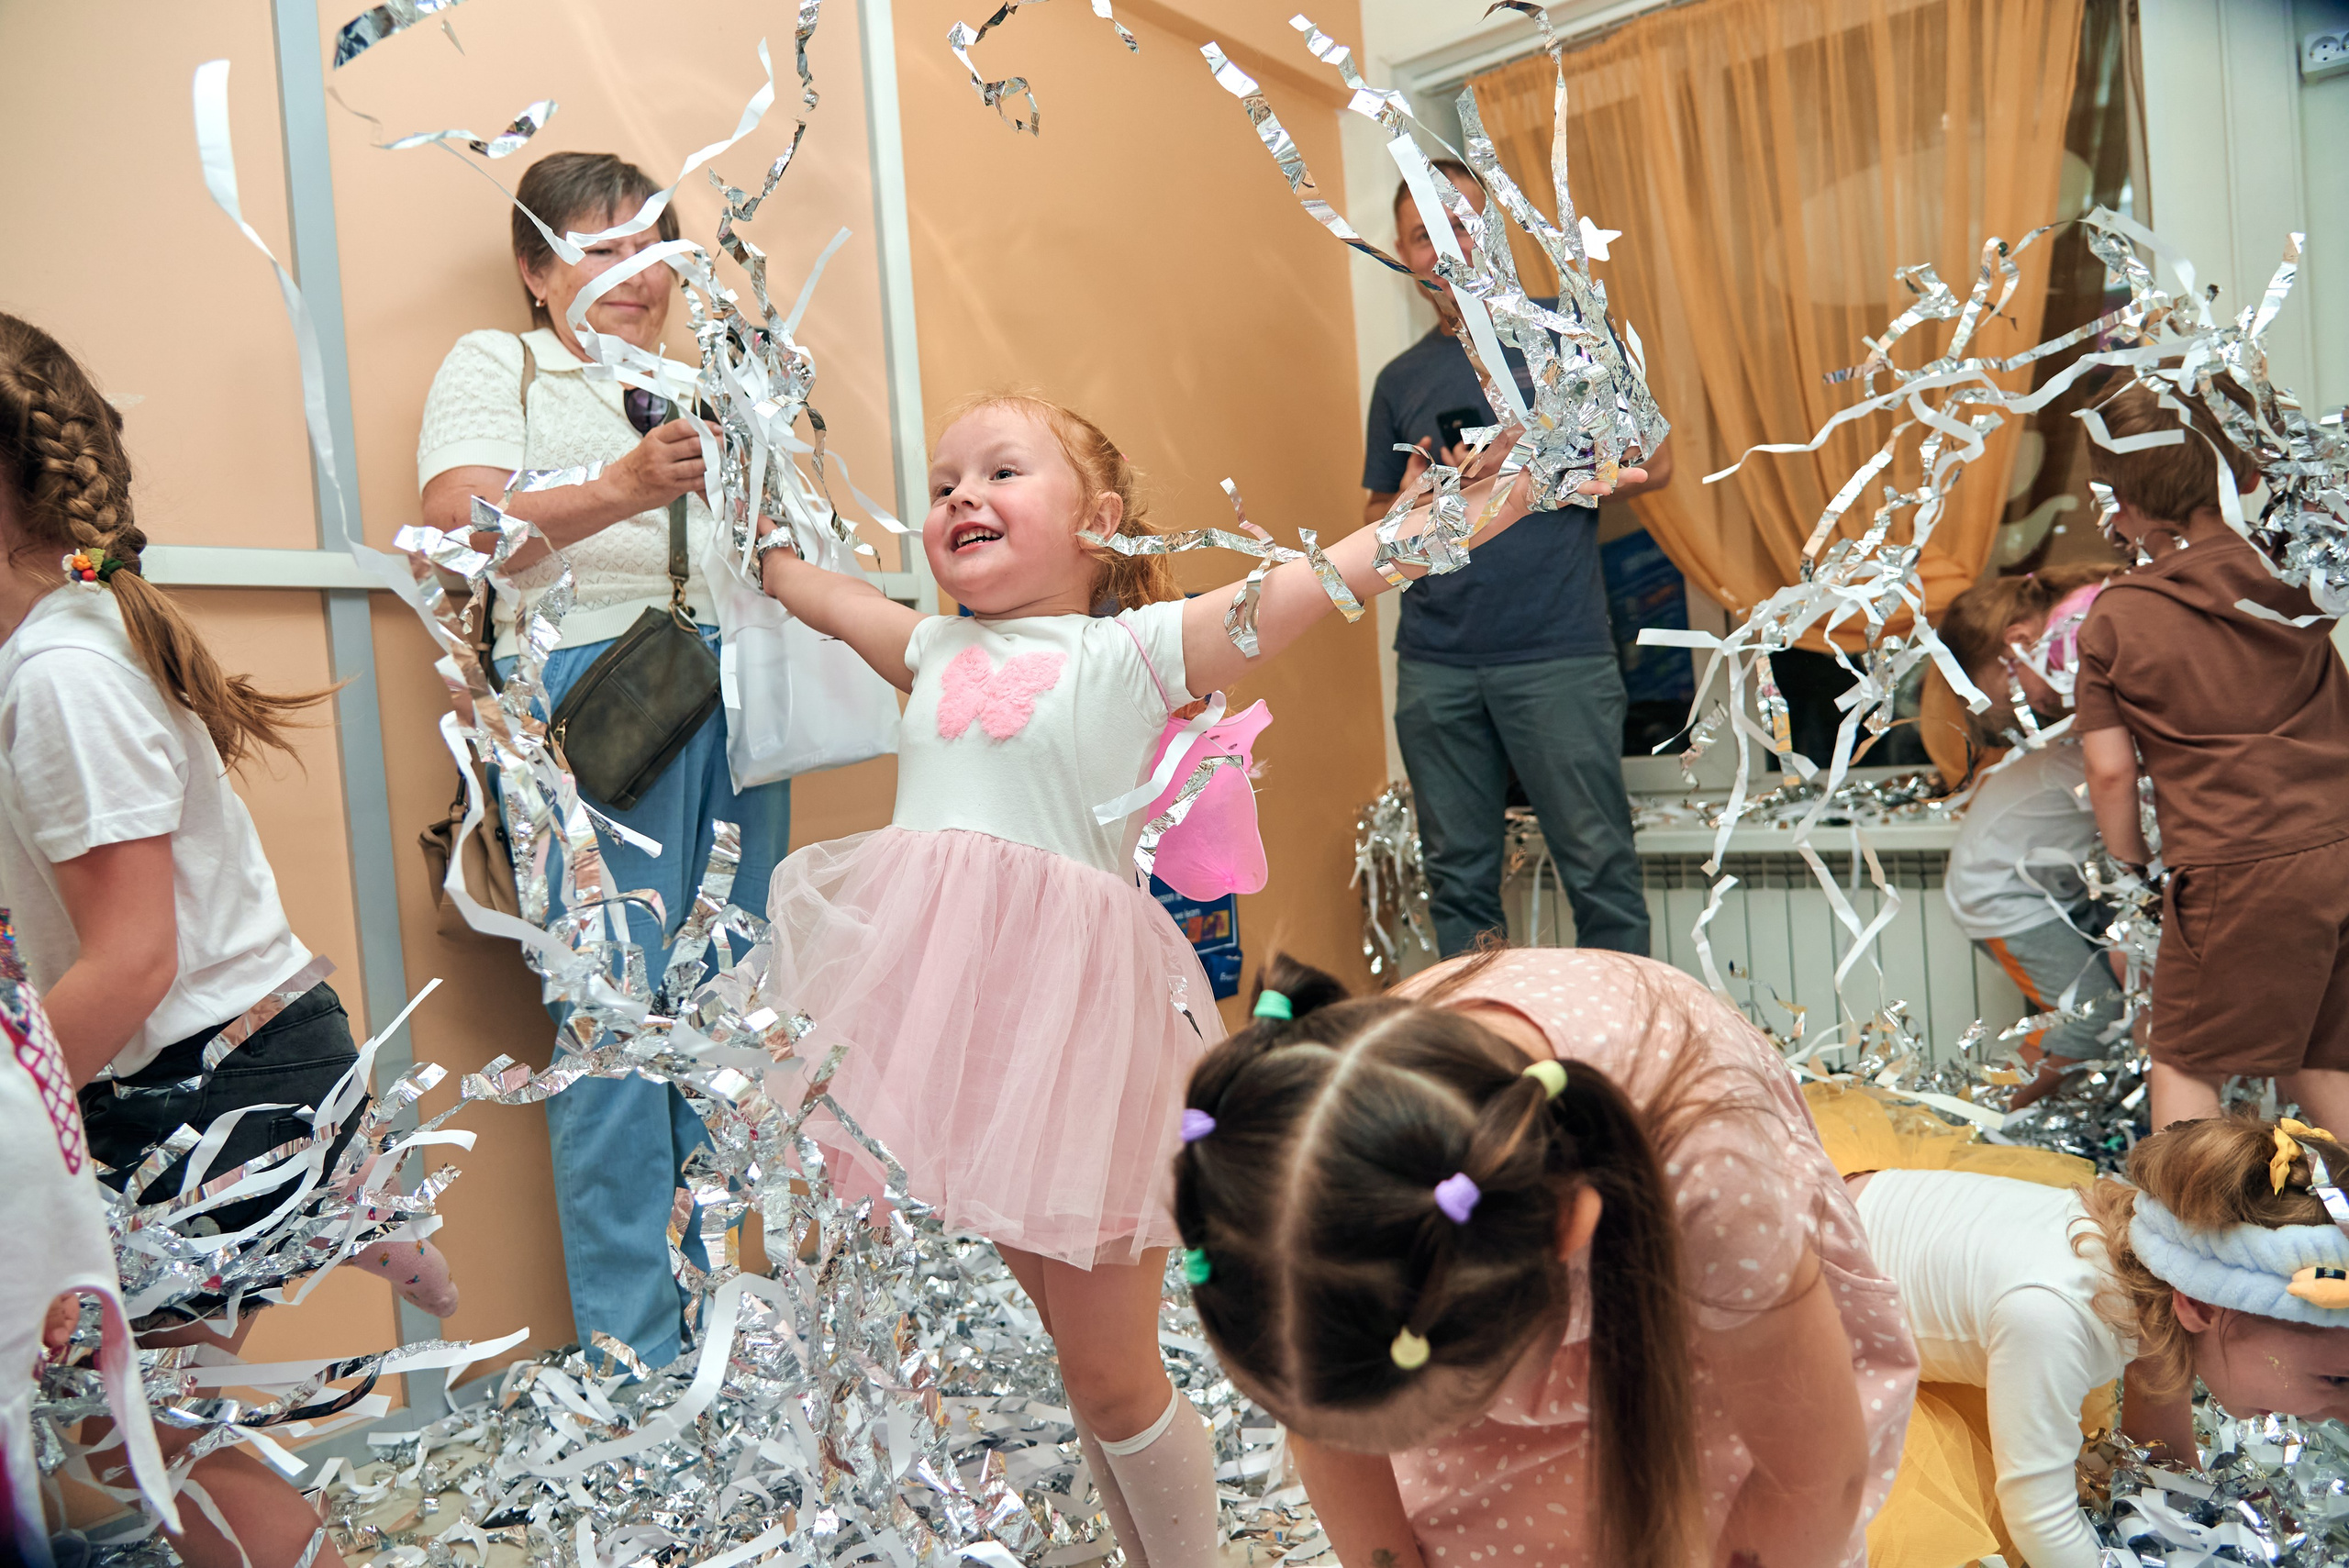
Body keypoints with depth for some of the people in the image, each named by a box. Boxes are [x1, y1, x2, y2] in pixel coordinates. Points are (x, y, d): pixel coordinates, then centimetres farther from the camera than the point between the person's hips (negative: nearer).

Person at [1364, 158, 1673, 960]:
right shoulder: (1400, 380, 16)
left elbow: (1652, 461, 3)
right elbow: (1375, 523, 21)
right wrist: (1411, 502, -2)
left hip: (1557, 655, -3)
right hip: (1434, 665, 4)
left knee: (1600, 868, -2)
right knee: (1458, 879, 8)